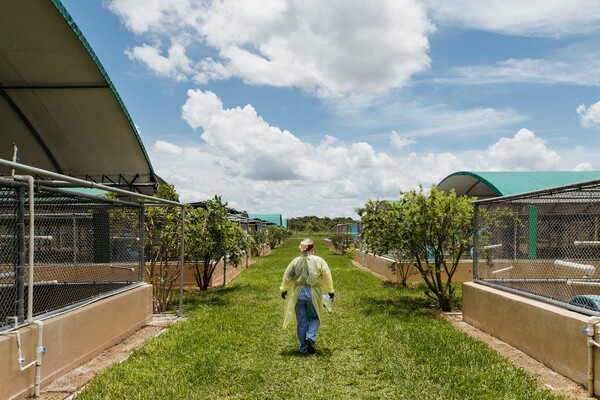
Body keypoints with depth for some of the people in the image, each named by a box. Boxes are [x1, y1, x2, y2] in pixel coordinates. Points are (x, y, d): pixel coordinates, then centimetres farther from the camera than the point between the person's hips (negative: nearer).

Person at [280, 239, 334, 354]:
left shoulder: (296, 261, -2)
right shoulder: (319, 261, -5)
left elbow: (287, 277, 4)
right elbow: (327, 278, -2)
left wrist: (284, 290, 20)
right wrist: (330, 291, 13)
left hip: (298, 294, 1)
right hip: (313, 294, -1)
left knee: (302, 321, 10)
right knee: (314, 318, 16)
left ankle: (304, 348, 14)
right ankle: (310, 337, -10)